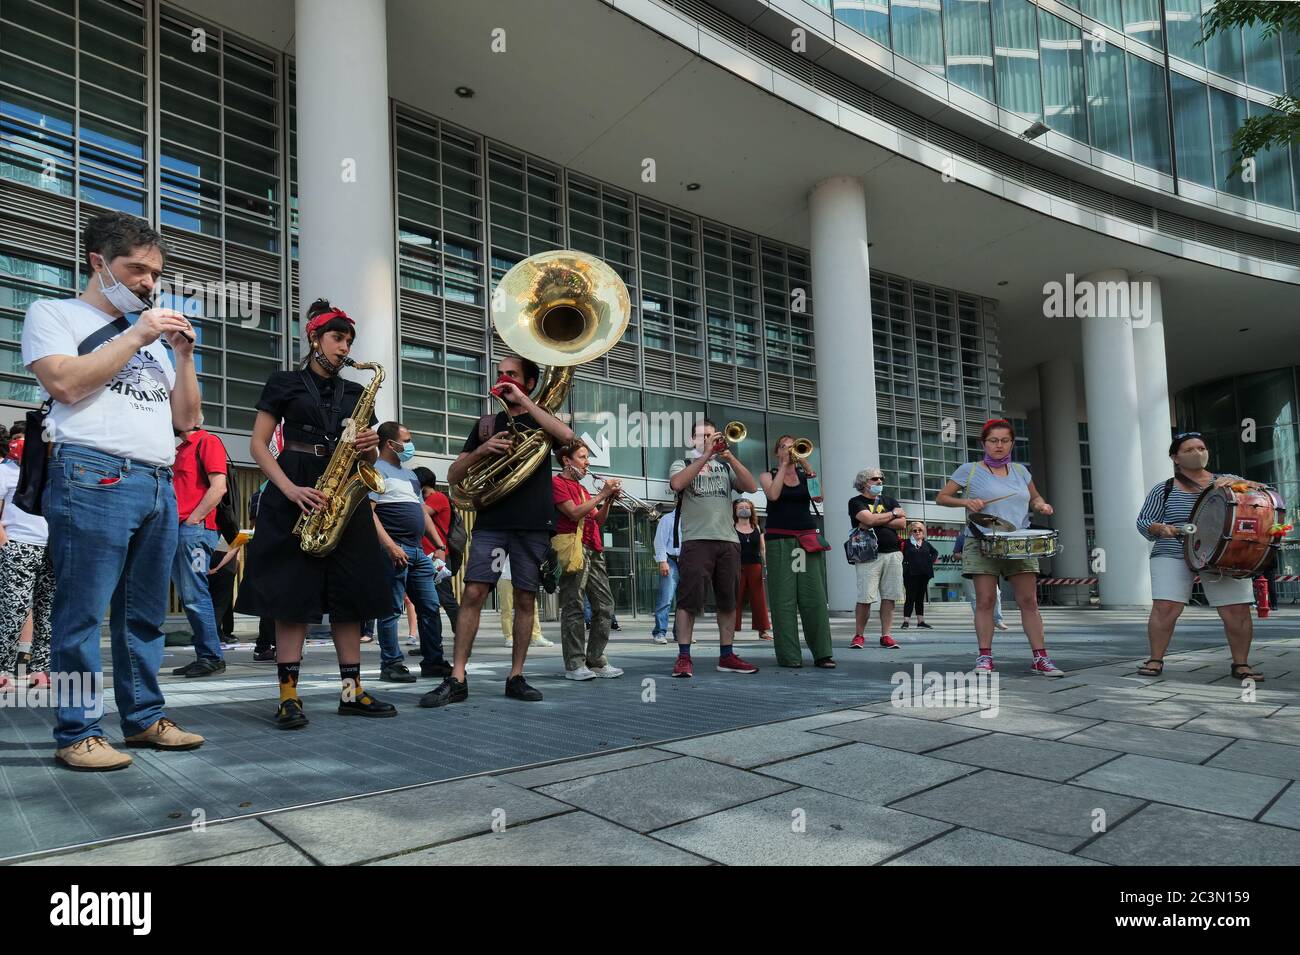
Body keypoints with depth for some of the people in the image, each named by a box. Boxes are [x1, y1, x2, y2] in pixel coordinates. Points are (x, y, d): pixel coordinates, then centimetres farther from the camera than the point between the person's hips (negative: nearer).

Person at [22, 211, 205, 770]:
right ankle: (78, 733, 2)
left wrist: (183, 355, 8)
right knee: (82, 613, -5)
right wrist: (136, 335, -6)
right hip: (93, 477, -6)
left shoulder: (154, 337, 24)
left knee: (145, 614, 9)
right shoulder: (54, 314, 8)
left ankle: (144, 718, 16)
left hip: (159, 486, 6)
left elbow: (185, 418, 20)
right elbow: (65, 384, -11)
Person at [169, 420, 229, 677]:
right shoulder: (180, 449, 23)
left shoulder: (208, 442, -4)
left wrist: (192, 520, -15)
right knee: (187, 597, 9)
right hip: (177, 531, 9)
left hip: (196, 529, -9)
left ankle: (212, 658, -7)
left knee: (195, 596, -11)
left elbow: (218, 487, -14)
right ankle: (204, 656, 13)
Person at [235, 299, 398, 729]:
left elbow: (369, 455, 18)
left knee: (351, 590, 1)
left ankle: (351, 690, 6)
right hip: (295, 493, -4)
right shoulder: (284, 383, 6)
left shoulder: (354, 392, 17)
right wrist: (290, 488, -15)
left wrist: (370, 447, -8)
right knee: (293, 590, -7)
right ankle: (289, 696, -3)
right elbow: (258, 444, 0)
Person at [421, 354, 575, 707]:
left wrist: (524, 401, -11)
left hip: (534, 523, -1)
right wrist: (482, 450, -7)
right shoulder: (487, 423, 16)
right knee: (473, 593, -9)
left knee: (525, 598, 2)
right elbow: (454, 476, 12)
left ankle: (516, 677, 12)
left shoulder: (541, 419, 11)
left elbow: (566, 436, -15)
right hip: (491, 521, 1)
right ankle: (457, 680, -6)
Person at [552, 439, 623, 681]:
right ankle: (574, 665, -4)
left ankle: (596, 660, 10)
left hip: (594, 551, 9)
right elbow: (575, 513, -14)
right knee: (573, 608, -7)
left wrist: (609, 501, 5)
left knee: (605, 606, 5)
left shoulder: (581, 488, 25)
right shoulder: (557, 483, 0)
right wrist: (602, 494, -10)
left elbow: (598, 521, 20)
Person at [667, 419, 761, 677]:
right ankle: (683, 657, -5)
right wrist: (706, 455, -12)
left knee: (728, 600, 6)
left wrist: (729, 456, -7)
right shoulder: (682, 465, 12)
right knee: (689, 599, -9)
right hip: (696, 540, -4)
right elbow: (677, 484, -12)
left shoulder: (725, 466, 20)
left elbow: (751, 487, 3)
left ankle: (726, 656, 13)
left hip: (728, 540, 4)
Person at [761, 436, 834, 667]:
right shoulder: (768, 475, 10)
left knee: (815, 597, -4)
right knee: (784, 598, -5)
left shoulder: (805, 474, 15)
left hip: (807, 539, 2)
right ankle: (788, 655, -1)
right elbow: (773, 495, -10)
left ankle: (822, 654, 0)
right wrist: (783, 465, -4)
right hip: (779, 540, -2)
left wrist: (804, 462, -5)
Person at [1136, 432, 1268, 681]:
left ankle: (1241, 664, 12)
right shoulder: (1163, 489, 10)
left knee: (1238, 611, -6)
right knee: (1164, 609, -12)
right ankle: (1155, 660, 2)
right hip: (1173, 556, -1)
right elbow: (1143, 522, 8)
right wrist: (1160, 528, -14)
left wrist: (1237, 482, -17)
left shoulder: (1225, 481, 13)